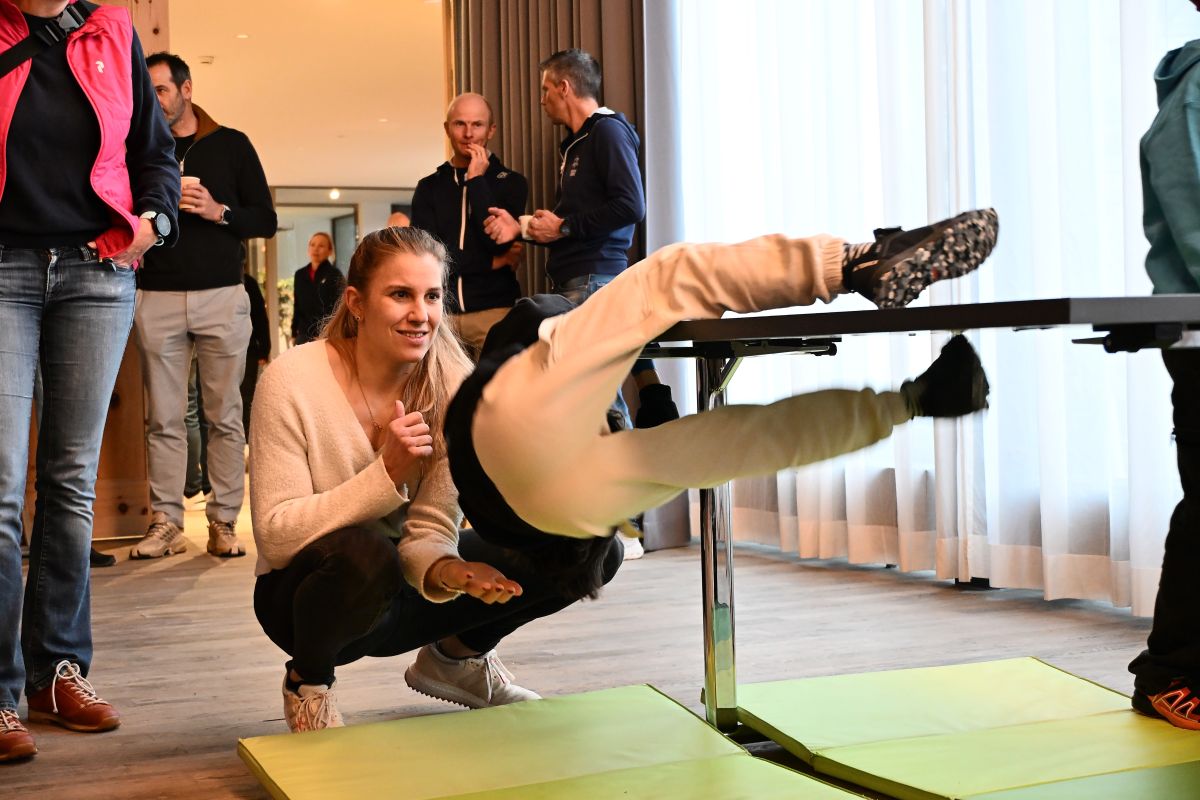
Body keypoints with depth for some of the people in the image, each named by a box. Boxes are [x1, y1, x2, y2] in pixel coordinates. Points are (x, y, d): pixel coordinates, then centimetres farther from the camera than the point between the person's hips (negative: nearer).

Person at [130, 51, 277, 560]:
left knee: (225, 416, -2)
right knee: (163, 418, 0)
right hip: (157, 298, 2)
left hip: (222, 295, -1)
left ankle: (224, 523, 2)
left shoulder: (231, 145, 8)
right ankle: (166, 523, 4)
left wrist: (218, 211, -10)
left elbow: (266, 220, 6)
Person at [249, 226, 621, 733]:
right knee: (365, 554, -41)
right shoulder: (292, 381, -19)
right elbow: (275, 535, -22)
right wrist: (389, 473, -31)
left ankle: (456, 656, 14)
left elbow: (430, 529, -12)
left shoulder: (452, 385, -10)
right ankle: (306, 681, -6)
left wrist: (446, 571, -36)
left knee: (589, 553, -10)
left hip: (403, 586, 4)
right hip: (306, 592, -4)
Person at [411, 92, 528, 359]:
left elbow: (499, 241, -9)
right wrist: (492, 263, -4)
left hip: (495, 308, -2)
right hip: (441, 310, 2)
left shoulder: (511, 183, 7)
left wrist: (476, 180, -5)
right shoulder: (429, 187, 12)